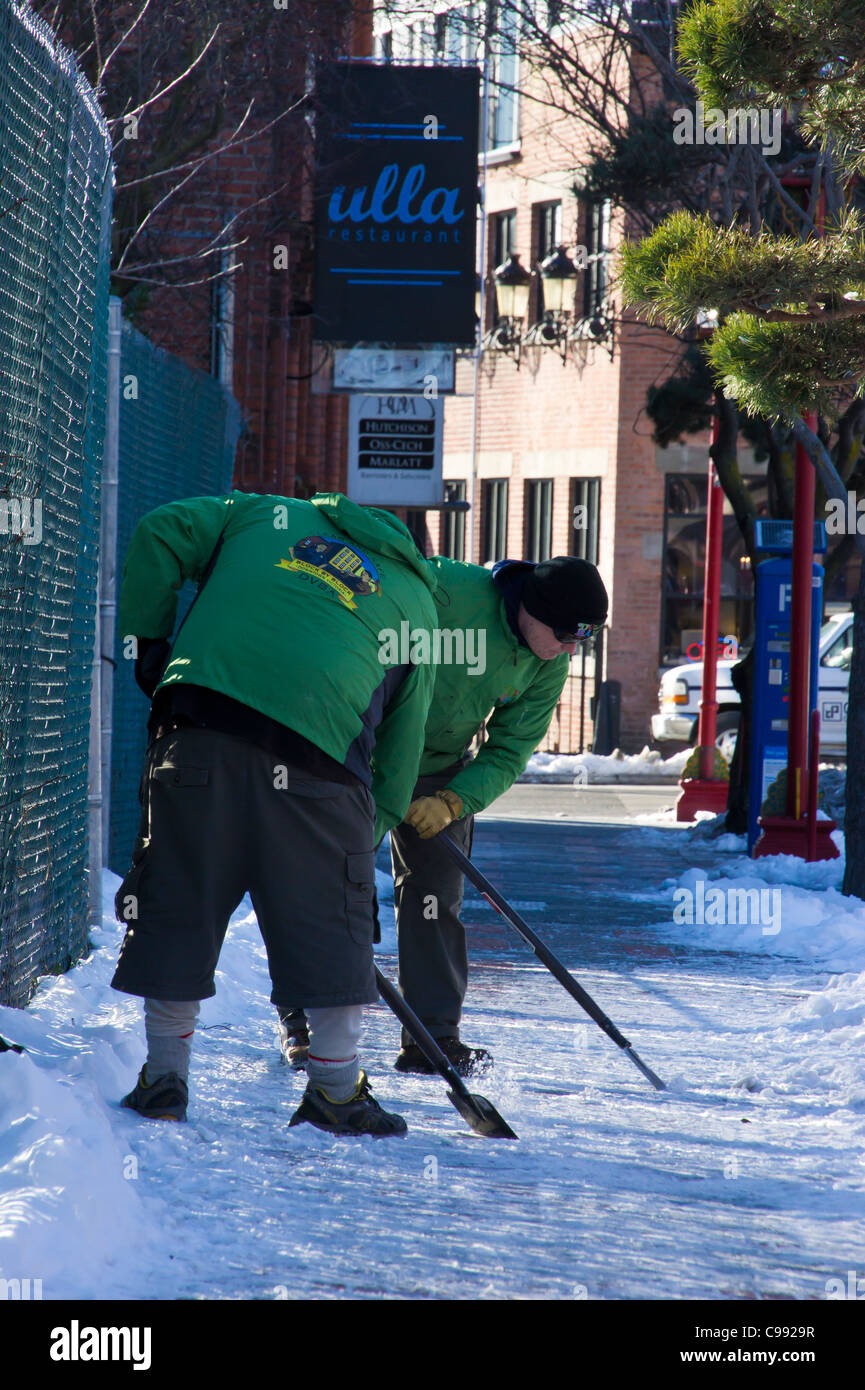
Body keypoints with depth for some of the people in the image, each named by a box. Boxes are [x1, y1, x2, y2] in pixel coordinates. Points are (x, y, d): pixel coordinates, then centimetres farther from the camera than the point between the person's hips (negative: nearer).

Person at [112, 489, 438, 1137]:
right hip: (316, 745, -1)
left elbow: (159, 536, 16)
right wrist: (372, 828, 28)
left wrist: (150, 642, 20)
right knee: (332, 918, 9)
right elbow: (402, 740, 22)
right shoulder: (414, 601, 25)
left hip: (198, 722, 1)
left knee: (176, 898, 10)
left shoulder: (264, 516, 28)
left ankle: (164, 1077, 16)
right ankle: (337, 1091, 13)